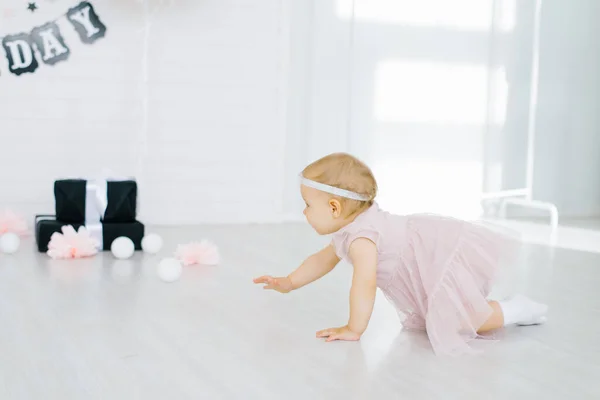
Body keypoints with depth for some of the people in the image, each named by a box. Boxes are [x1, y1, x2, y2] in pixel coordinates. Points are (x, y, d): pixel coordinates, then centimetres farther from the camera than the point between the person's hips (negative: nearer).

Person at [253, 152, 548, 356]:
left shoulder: (360, 236, -28)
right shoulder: (348, 231, 6)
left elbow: (365, 282, -37)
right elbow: (324, 259, 22)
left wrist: (354, 329, -28)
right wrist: (289, 283, 23)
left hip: (450, 253, -10)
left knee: (453, 322, -17)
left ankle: (515, 311, -1)